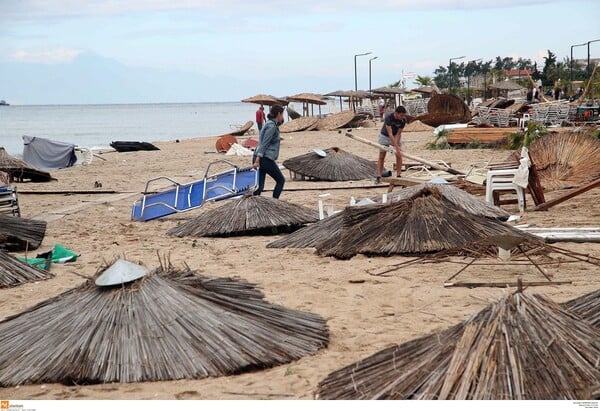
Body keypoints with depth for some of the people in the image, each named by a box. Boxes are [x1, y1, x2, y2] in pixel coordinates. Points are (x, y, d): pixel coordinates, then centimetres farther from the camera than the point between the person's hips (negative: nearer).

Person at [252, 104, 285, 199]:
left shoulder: (271, 124, 15)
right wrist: (257, 160, -24)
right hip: (265, 159, -9)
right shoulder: (271, 126, -12)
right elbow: (264, 144, -19)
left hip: (259, 158, 9)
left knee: (259, 186, 5)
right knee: (281, 180, 8)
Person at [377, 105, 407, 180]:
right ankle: (379, 177, -2)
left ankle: (398, 176, -1)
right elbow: (390, 134, -40)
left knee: (399, 156, -6)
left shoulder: (403, 120, -25)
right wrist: (397, 148, -45)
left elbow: (398, 134, -17)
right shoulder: (389, 117, -36)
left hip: (396, 136, 3)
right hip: (385, 136, -3)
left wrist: (395, 145, -28)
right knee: (381, 156, -2)